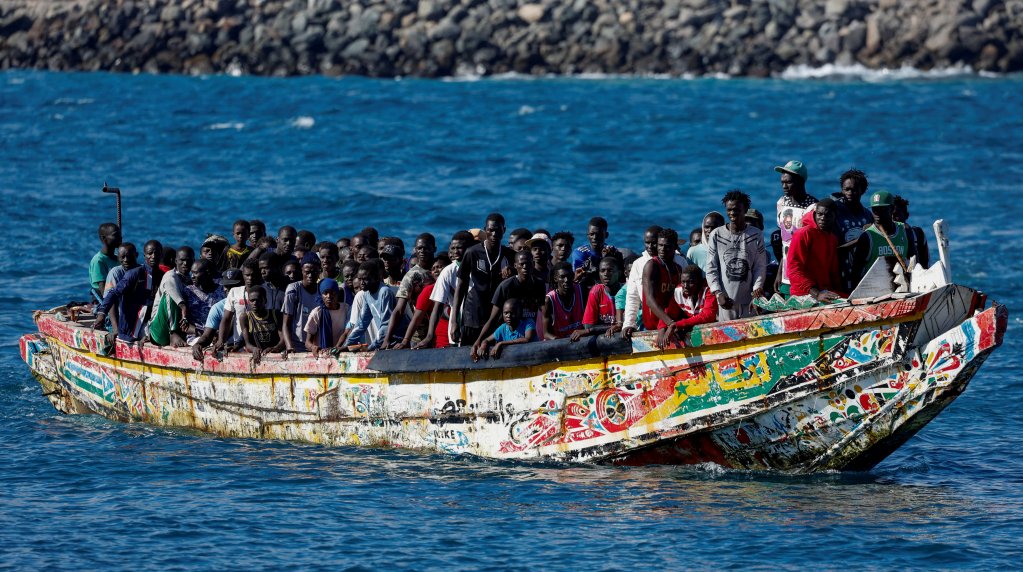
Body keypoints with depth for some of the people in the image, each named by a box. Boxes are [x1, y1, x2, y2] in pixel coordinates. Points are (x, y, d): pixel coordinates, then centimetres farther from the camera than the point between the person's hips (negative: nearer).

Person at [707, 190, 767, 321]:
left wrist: (757, 288, -11)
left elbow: (760, 266, 4)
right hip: (726, 301, 0)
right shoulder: (716, 235, 4)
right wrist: (718, 293, -8)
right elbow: (711, 269, 4)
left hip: (749, 301, 0)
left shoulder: (756, 235, 5)